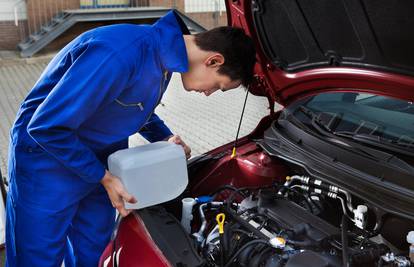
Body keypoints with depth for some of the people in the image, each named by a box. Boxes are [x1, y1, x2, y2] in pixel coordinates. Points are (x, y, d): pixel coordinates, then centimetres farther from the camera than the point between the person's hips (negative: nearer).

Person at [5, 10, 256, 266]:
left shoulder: (164, 53, -5)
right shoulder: (120, 55, -34)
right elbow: (47, 127, -27)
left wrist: (165, 138, -2)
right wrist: (104, 177, -20)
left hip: (102, 157, 8)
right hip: (47, 159, -7)